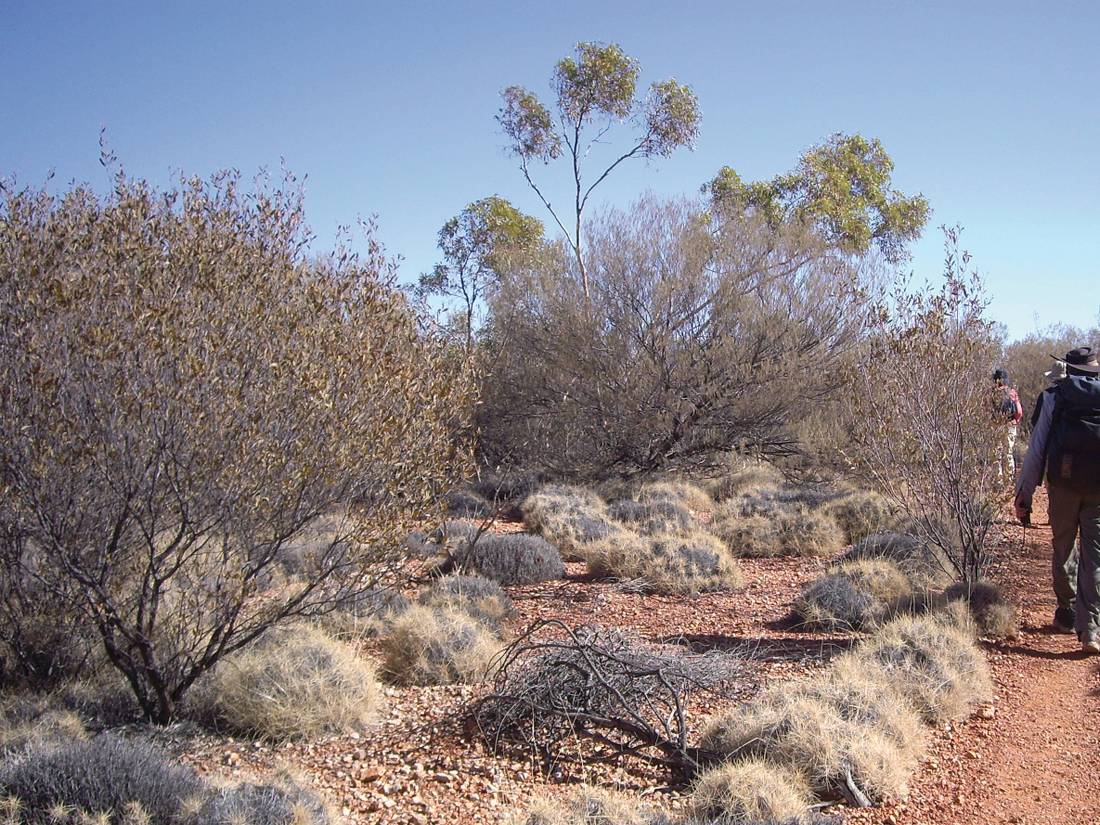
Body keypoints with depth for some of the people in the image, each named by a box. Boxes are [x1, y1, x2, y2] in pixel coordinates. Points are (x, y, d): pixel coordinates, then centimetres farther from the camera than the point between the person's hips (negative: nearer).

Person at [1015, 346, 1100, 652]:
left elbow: (1037, 448, 0)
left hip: (1064, 482, 0)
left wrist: (1024, 494, 3)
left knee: (1063, 548, 16)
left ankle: (1068, 612, 28)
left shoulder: (1054, 396, 2)